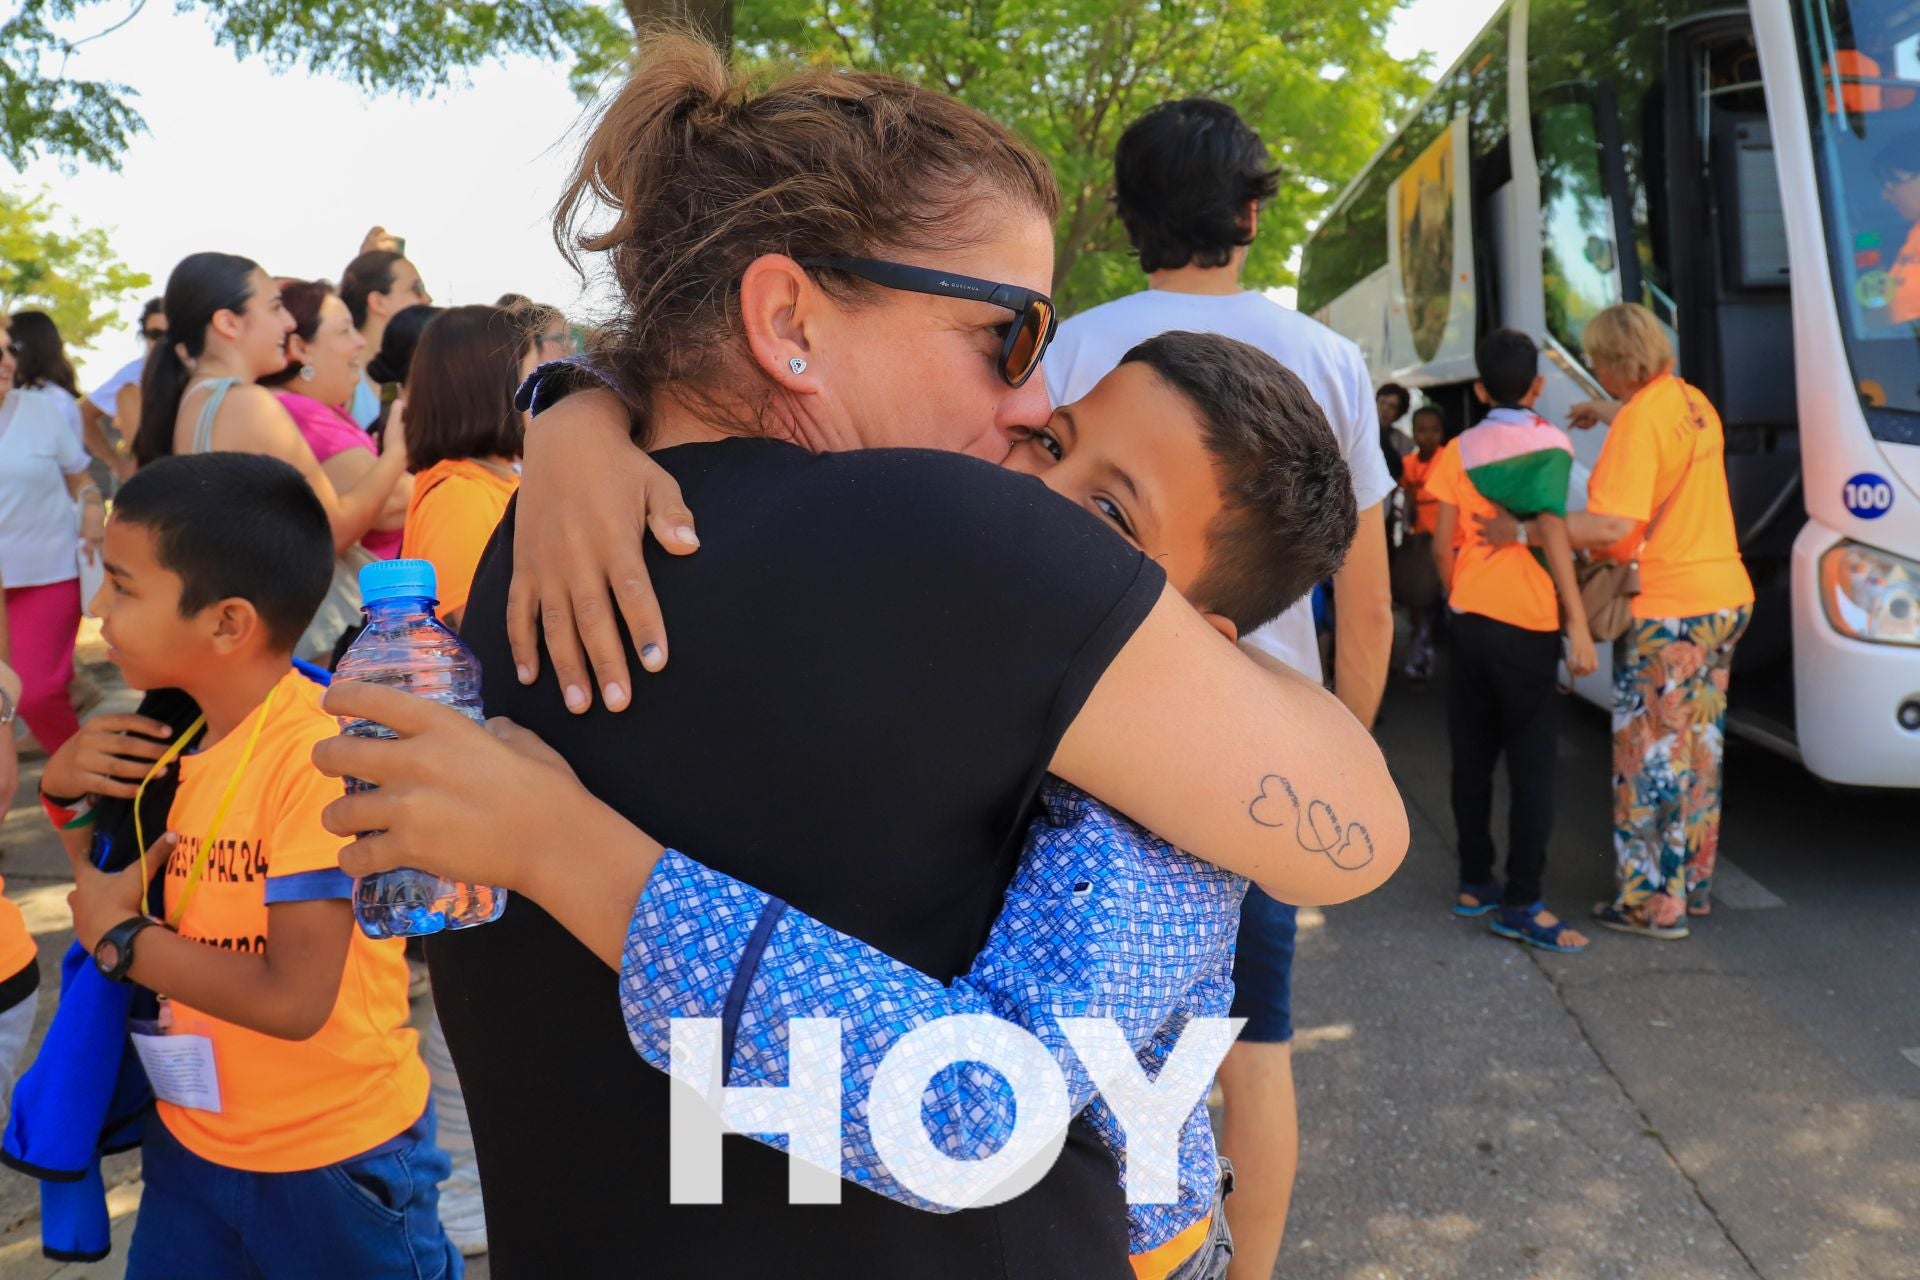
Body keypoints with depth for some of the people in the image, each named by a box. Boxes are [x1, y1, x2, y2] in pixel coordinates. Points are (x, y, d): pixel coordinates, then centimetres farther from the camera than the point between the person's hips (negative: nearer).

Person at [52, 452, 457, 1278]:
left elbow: (293, 1000, -29)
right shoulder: (179, 736, -1)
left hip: (332, 1160, -7)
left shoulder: (318, 753, -26)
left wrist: (120, 937, -17)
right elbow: (113, 894, 12)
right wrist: (69, 790, -4)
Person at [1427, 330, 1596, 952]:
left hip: (1469, 618, 4)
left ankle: (1475, 883, 20)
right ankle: (1521, 903, -1)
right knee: (1532, 764, 0)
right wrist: (1578, 624, -15)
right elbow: (1553, 532, -14)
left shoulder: (1460, 450, 4)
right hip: (1528, 621, -4)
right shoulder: (1550, 442, -5)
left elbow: (1442, 544, 2)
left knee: (1472, 758, 12)